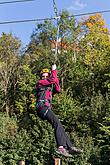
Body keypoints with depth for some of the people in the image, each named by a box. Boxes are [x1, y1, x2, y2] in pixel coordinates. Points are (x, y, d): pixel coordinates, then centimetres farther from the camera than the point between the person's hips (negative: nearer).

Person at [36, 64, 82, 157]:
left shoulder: (50, 87, 31)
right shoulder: (40, 83, 8)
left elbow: (58, 90, 15)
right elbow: (52, 80, -4)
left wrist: (55, 78, 13)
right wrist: (54, 70, 10)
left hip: (47, 109, 9)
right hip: (42, 107, -9)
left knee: (59, 126, 4)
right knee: (57, 123, -26)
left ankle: (70, 147, 5)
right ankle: (61, 148, -36)